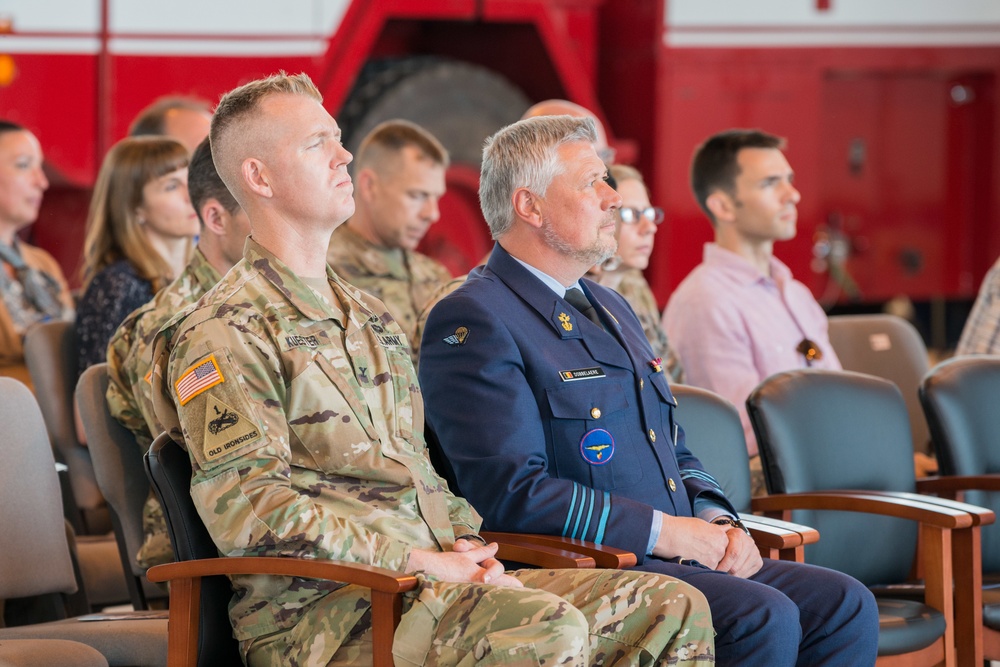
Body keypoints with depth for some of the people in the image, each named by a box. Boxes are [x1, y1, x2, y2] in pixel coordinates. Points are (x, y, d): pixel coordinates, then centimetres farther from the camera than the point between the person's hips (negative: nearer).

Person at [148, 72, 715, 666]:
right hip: (325, 612, -8)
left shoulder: (371, 318, 26)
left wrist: (466, 548, 5)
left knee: (674, 609, -8)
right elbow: (249, 510, -15)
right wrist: (414, 560, -17)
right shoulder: (223, 334, -4)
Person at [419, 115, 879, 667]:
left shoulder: (609, 308, 23)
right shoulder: (473, 321, -9)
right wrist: (658, 532, -17)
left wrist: (716, 519, 6)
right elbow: (511, 490, -19)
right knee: (765, 617, -28)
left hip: (676, 557, 9)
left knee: (845, 604, -8)